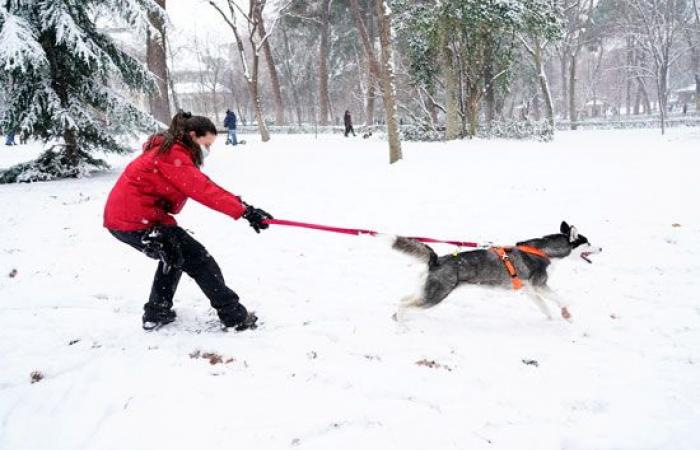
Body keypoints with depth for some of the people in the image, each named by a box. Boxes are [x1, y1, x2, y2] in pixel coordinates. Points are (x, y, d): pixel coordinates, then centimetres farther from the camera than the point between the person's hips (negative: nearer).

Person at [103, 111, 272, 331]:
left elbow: (200, 186, 9)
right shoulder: (173, 156, -15)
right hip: (138, 221, -10)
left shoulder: (166, 150, 16)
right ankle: (235, 316, 0)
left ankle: (156, 313, 30)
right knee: (196, 258, -5)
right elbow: (203, 190, -26)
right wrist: (245, 211, -30)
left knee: (174, 255, 27)